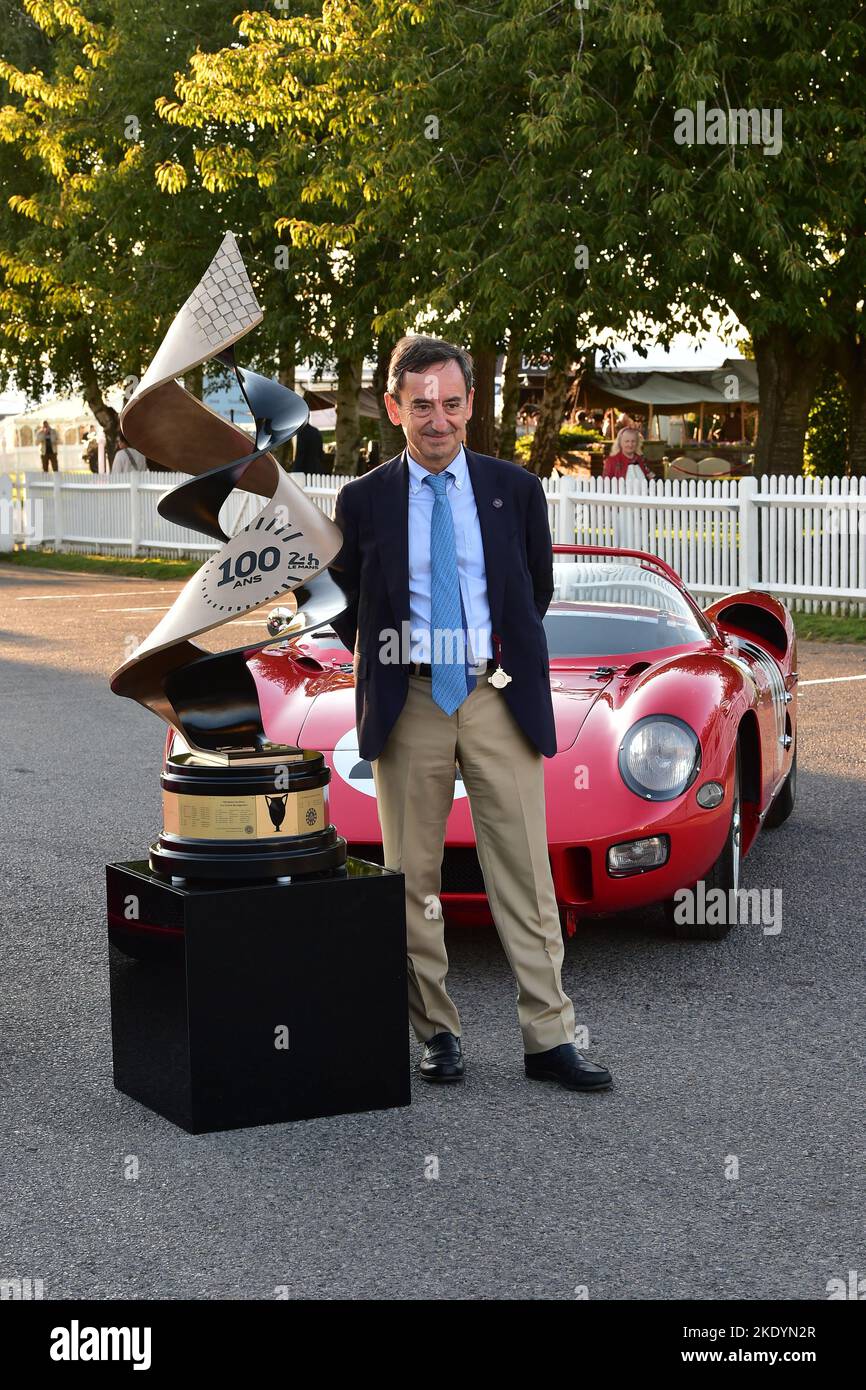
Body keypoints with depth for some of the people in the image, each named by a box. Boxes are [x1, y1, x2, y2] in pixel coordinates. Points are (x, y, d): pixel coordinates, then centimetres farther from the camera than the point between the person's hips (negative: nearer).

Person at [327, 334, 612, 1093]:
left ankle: (550, 1038, 5)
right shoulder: (362, 501, 2)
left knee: (525, 874, 0)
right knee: (414, 875, 5)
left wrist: (504, 656, 11)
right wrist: (385, 661, 6)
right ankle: (437, 1031, 17)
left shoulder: (515, 489, 4)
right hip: (409, 706, 0)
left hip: (499, 699, 0)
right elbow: (344, 604, 15)